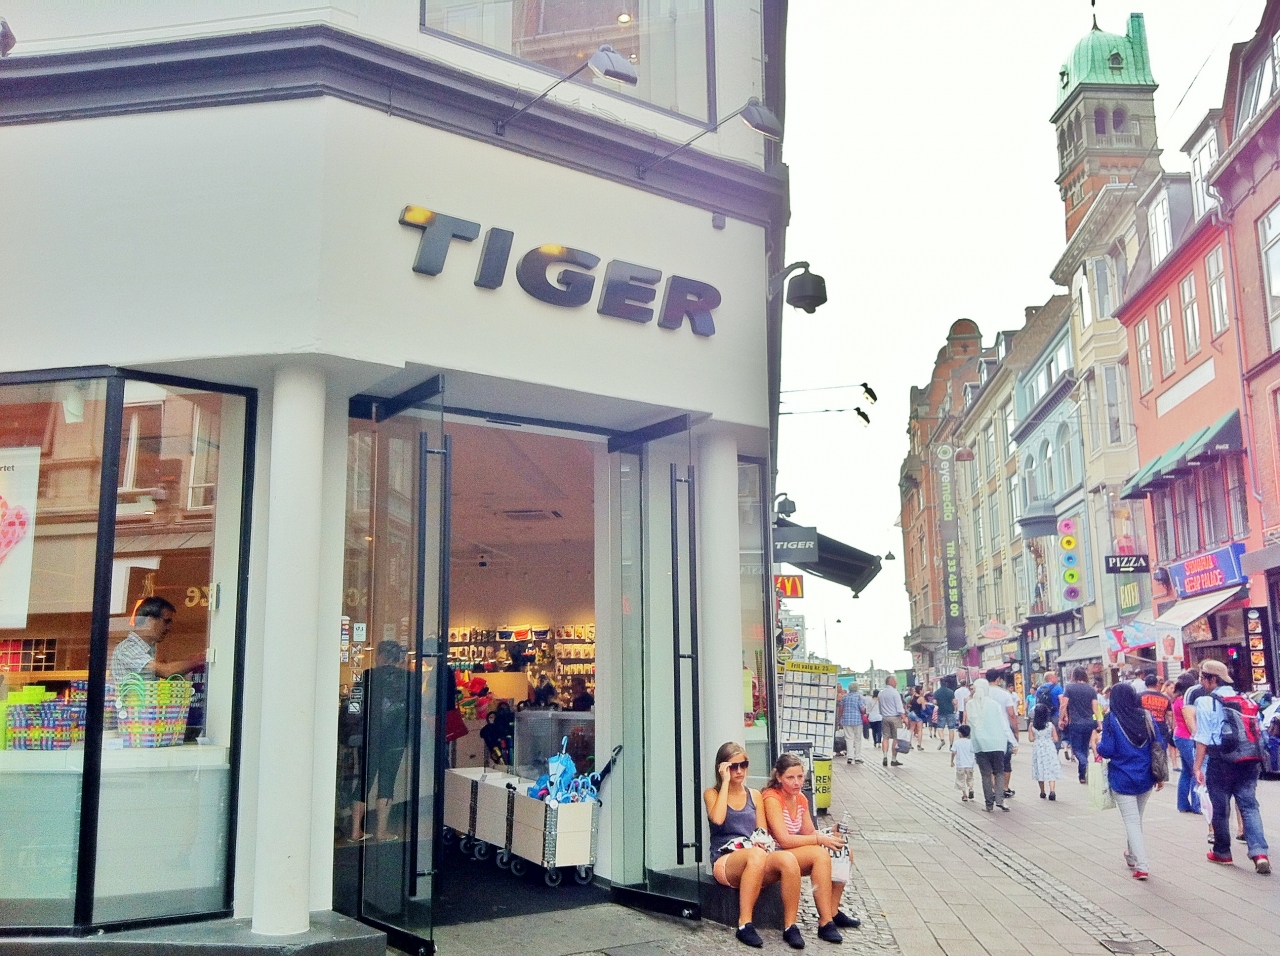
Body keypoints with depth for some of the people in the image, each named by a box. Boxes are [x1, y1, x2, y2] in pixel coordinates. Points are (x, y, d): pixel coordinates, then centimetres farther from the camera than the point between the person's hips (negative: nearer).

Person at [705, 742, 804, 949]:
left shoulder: (755, 795, 17)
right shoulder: (712, 793, 6)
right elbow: (718, 819, -16)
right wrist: (726, 782, -10)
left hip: (756, 859, 4)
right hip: (725, 862, -4)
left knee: (788, 859, -30)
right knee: (756, 855, -39)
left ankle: (791, 926, -22)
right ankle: (745, 924, -34)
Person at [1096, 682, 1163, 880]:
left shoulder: (1111, 720, -10)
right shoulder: (1146, 717, 1)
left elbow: (1107, 750, -14)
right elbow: (1159, 745, 2)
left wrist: (1098, 744, 8)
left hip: (1122, 780, -4)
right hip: (1145, 778, 5)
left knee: (1132, 821, -1)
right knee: (1136, 818, 21)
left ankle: (1142, 866, -10)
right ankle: (1133, 855, 37)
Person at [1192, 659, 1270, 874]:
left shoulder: (1206, 703, -9)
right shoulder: (1247, 701, 9)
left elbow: (1202, 739, -12)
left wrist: (1198, 766, -7)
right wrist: (1257, 762, 22)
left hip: (1221, 764, -4)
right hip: (1249, 763, 5)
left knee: (1221, 809, 9)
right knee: (1249, 805, 5)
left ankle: (1222, 852, 21)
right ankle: (1259, 852, -10)